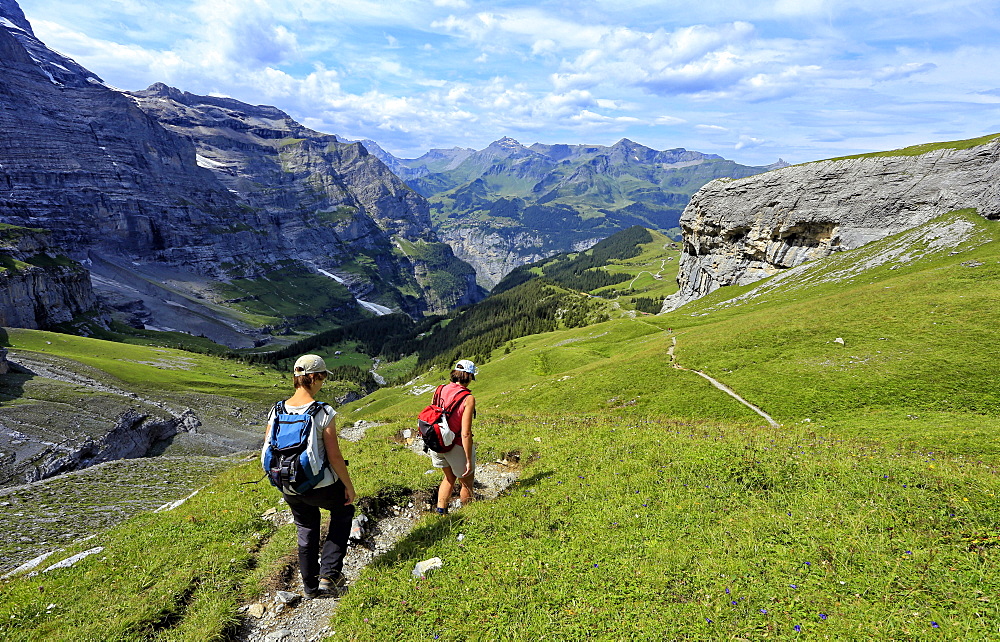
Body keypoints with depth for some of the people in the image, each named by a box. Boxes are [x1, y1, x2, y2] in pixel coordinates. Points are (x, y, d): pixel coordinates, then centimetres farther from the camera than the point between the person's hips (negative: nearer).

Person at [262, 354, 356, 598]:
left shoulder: (276, 411, -6)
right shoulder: (323, 412, -21)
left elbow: (267, 452, 2)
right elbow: (334, 457, -18)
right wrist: (349, 486, -5)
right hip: (320, 487, -5)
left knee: (306, 530, 26)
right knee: (344, 512, 25)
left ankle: (310, 586, 41)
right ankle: (329, 574, 19)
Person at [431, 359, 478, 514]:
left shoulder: (441, 389, -5)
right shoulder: (468, 399, -22)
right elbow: (465, 434, -23)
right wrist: (469, 461, -16)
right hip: (456, 446, -6)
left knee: (449, 478, 29)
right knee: (467, 483, 19)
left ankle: (440, 512, 31)